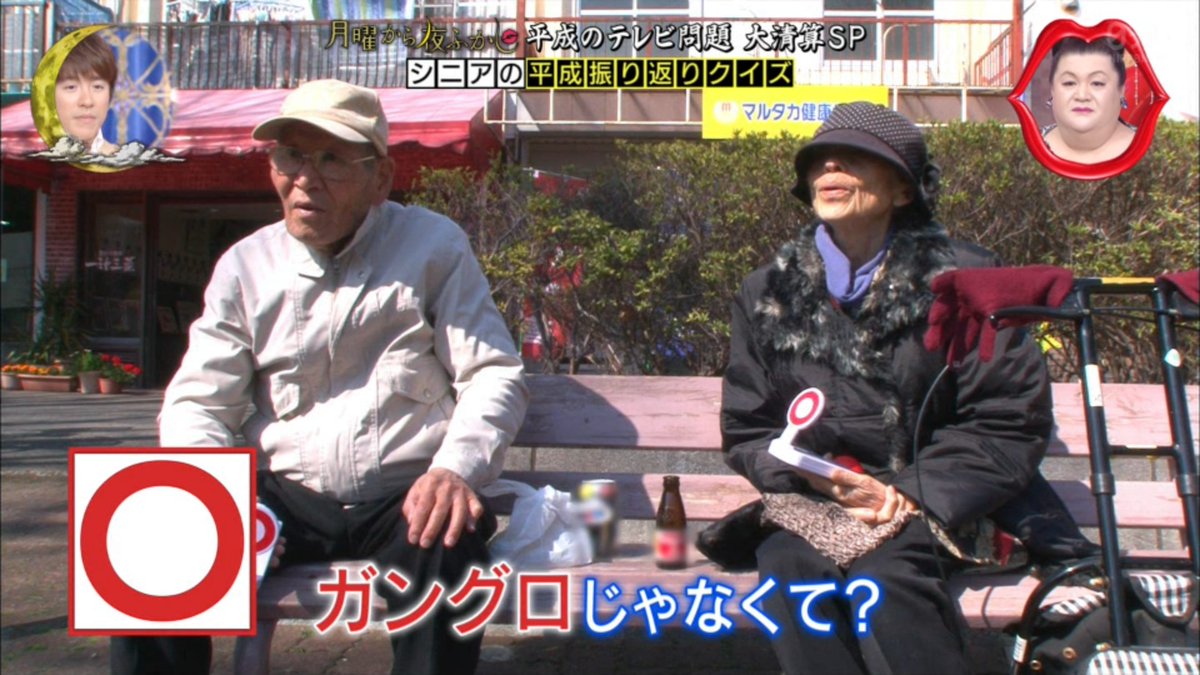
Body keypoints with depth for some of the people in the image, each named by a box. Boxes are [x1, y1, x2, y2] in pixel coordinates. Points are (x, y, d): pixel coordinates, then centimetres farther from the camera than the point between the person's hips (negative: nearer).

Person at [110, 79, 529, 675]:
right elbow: (196, 401, 7)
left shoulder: (434, 246, 3)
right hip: (284, 500, 3)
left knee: (450, 538, -35)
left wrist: (456, 468, -22)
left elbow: (493, 374, -1)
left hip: (404, 498, -2)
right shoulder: (246, 265, 10)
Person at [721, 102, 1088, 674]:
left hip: (922, 509, -2)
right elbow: (746, 430, 11)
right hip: (807, 506, 2)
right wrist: (821, 481, -8)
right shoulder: (767, 293, 12)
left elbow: (1012, 421, 1)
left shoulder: (960, 281, 4)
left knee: (882, 578, -34)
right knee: (794, 575, -31)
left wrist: (914, 493, -12)